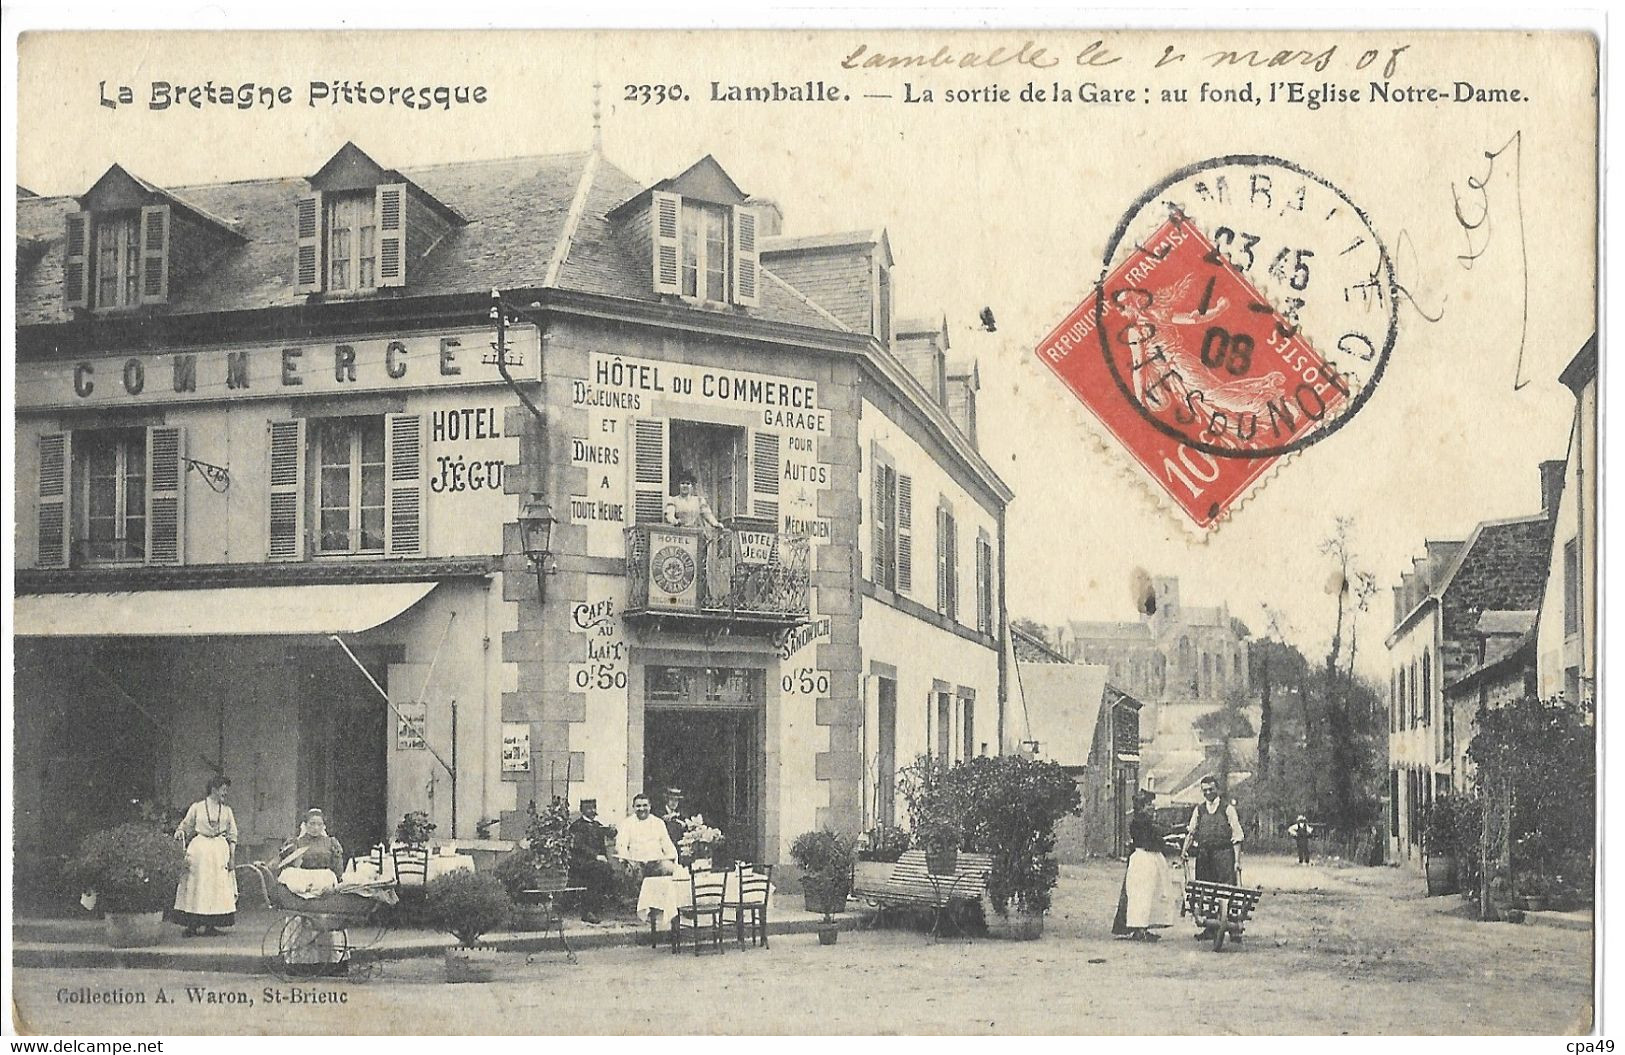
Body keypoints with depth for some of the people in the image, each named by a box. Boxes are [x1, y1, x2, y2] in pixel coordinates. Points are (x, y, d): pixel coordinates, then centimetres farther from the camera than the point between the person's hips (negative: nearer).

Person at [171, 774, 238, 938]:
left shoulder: (227, 811, 10)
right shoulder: (197, 807, 3)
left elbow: (232, 835, 11)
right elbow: (185, 827, 10)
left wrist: (232, 856, 3)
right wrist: (179, 833, -12)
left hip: (220, 850, 2)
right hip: (199, 849, -2)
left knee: (217, 887, -1)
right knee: (195, 885, -5)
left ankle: (210, 926, 5)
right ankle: (192, 925, 0)